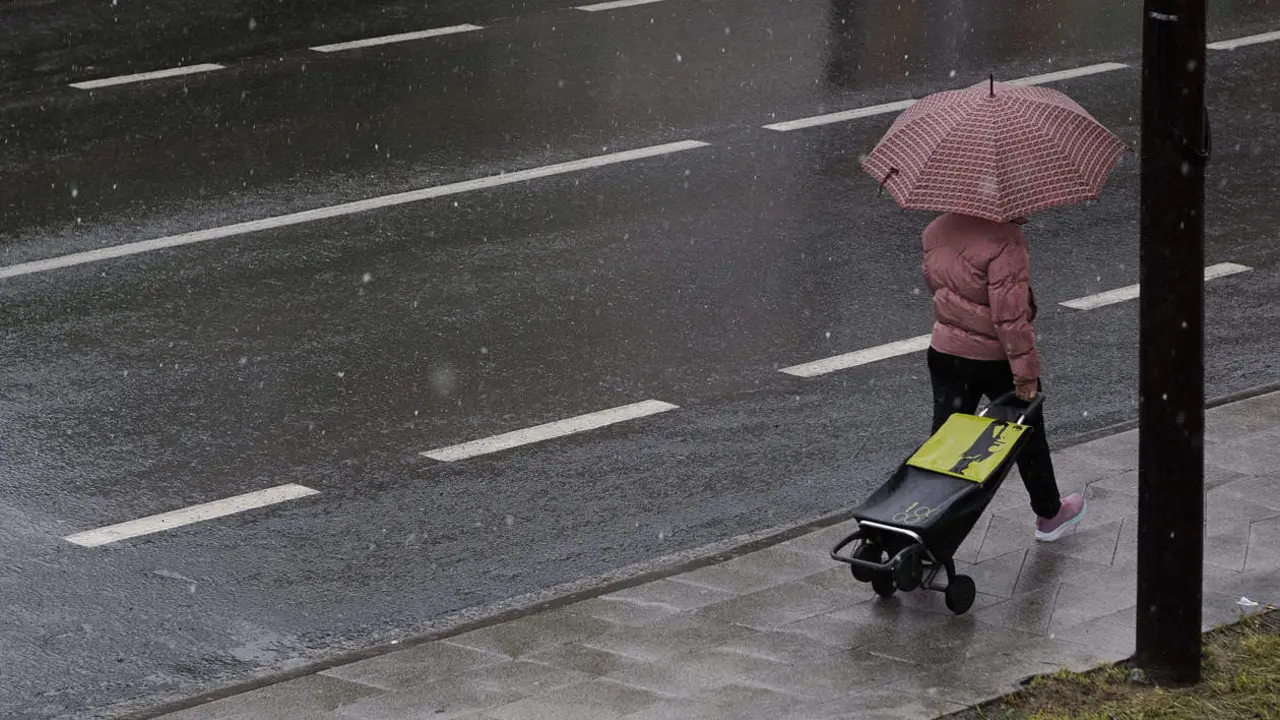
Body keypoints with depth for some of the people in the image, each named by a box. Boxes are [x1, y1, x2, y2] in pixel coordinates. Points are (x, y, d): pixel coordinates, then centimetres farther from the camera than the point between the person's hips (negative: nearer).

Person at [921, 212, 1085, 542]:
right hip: (997, 359, -5)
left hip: (945, 352, 5)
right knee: (1028, 438, 18)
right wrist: (1026, 371, -22)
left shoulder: (937, 230, -4)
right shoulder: (1004, 240, -27)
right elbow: (1009, 313, -28)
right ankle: (1049, 515, 36)